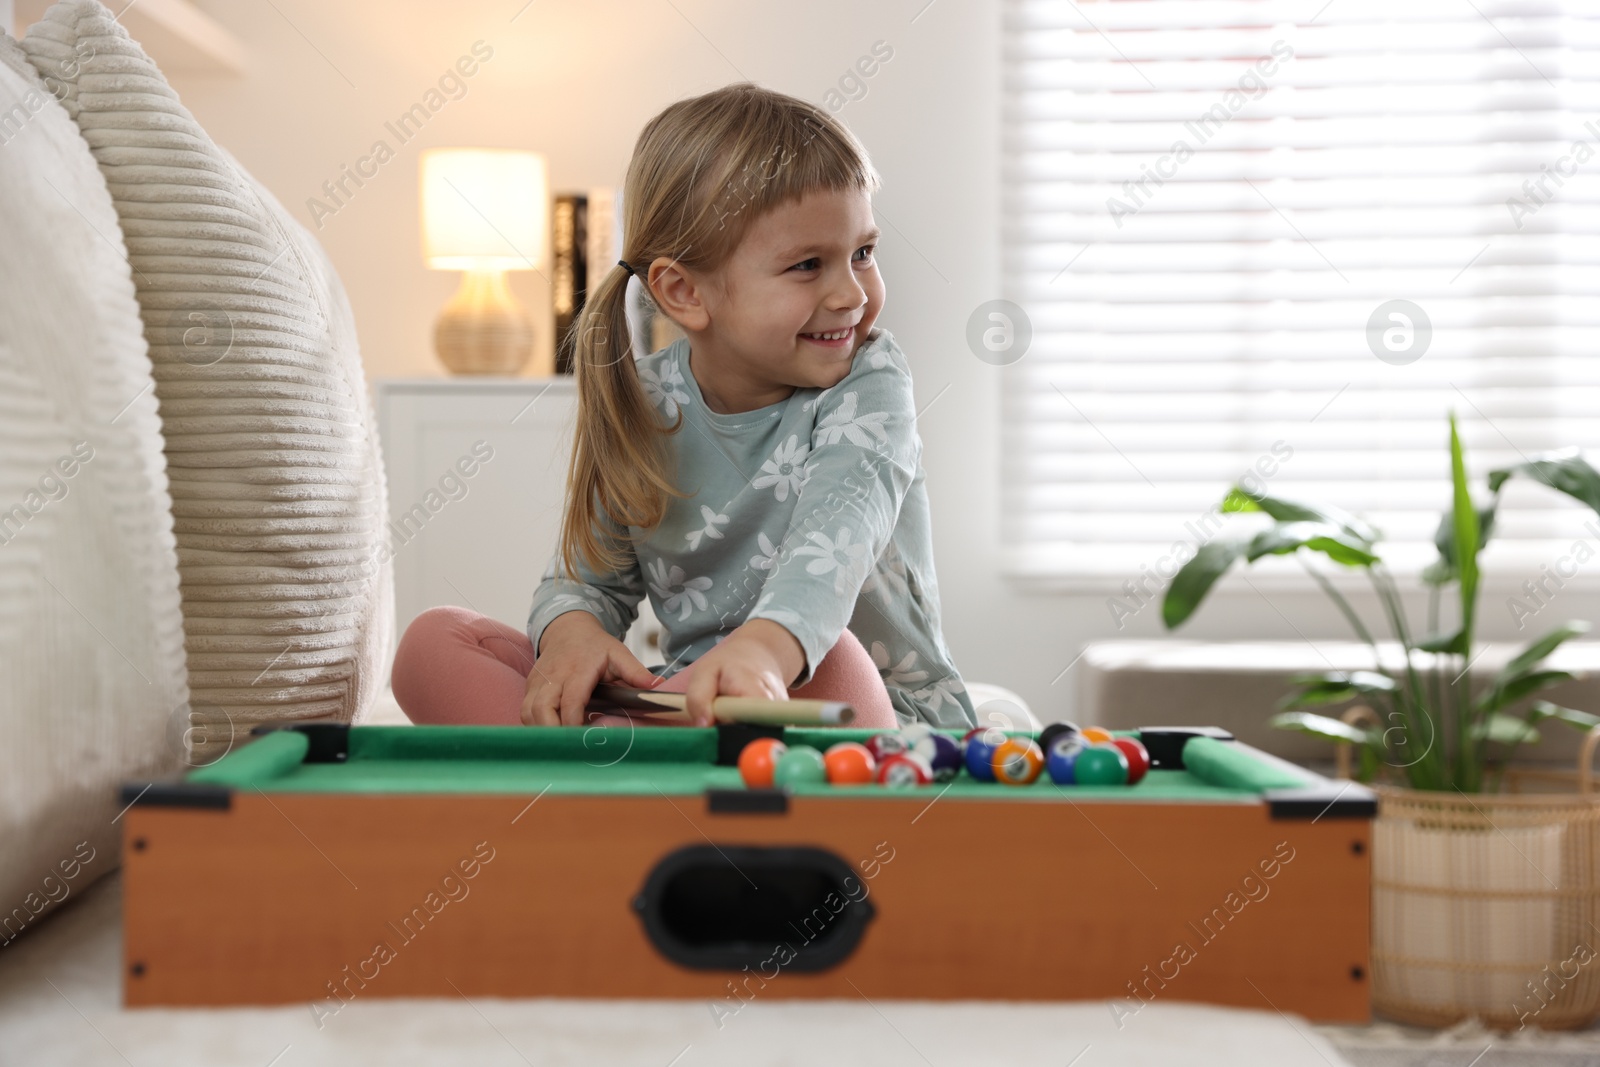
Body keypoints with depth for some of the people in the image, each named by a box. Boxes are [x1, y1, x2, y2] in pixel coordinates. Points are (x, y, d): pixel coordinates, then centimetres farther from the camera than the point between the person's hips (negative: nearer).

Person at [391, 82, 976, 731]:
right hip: (684, 701, 4)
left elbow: (839, 527, -31)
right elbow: (587, 575, 9)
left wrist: (768, 645, -54)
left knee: (819, 659, -41)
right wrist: (571, 631, -19)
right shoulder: (640, 406, 2)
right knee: (435, 643, -7)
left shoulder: (869, 378, -10)